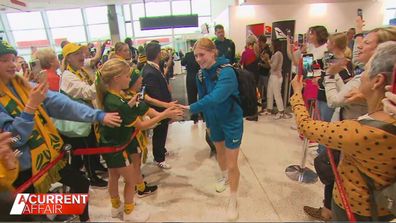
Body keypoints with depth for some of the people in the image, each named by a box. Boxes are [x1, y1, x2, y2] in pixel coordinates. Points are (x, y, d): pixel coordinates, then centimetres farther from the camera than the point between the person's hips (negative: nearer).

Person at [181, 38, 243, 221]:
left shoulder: (227, 72, -27)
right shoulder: (201, 74, -6)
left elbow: (215, 98, -42)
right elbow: (203, 98, 4)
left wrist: (190, 108, -45)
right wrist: (207, 122, 10)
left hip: (231, 121, -6)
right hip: (214, 121, 6)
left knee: (232, 164, 2)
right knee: (219, 151, 27)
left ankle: (233, 201, 24)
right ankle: (224, 176, 57)